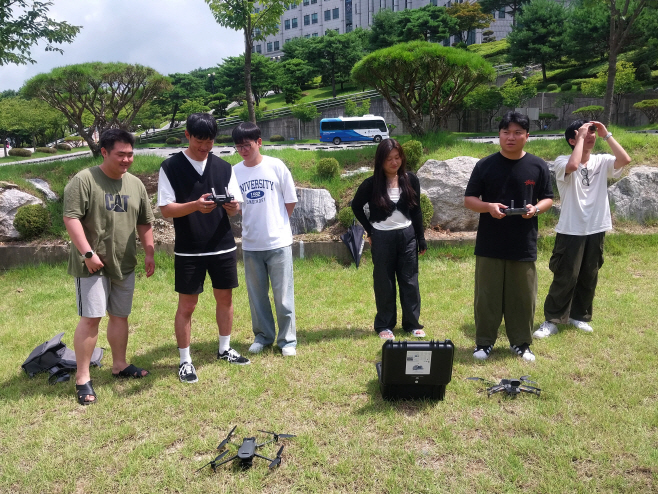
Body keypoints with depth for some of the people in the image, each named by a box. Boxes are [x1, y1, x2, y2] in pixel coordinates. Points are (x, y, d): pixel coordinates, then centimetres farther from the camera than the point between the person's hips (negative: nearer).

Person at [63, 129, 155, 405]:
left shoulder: (136, 184, 9)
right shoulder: (84, 180, -10)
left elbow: (144, 222, 15)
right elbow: (71, 218, -16)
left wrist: (149, 253, 10)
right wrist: (88, 253, -20)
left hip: (124, 264, 6)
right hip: (93, 264, -6)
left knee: (120, 316, 14)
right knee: (91, 318, -6)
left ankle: (120, 365, 29)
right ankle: (82, 378, 3)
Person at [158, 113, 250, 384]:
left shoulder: (224, 167, 5)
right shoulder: (171, 167, -5)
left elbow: (236, 208, 5)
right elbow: (166, 209, -9)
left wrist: (232, 207, -19)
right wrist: (195, 205, -27)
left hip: (223, 247, 4)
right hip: (188, 251, -3)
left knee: (225, 298, 13)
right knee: (187, 305, 3)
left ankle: (224, 349, 31)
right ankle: (185, 360, 17)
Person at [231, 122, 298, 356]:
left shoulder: (276, 166, -6)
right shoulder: (234, 172, 1)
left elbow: (290, 201, 2)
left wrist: (275, 223, 5)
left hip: (278, 242, -3)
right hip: (250, 244, 3)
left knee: (283, 294, 4)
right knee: (256, 294, 13)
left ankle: (287, 339, 17)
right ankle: (263, 335, 29)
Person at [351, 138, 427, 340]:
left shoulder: (411, 180, 0)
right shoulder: (372, 184, -8)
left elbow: (416, 211, 7)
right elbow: (356, 206, 5)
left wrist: (421, 238, 6)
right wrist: (369, 230, 2)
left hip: (407, 236, 2)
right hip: (382, 238, -2)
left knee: (410, 281, 8)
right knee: (384, 283, 6)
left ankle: (412, 324, 19)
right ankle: (384, 325, 18)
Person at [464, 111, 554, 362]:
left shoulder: (538, 167, 3)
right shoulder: (485, 165, 0)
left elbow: (547, 199, 10)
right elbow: (469, 199, 2)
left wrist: (536, 208, -13)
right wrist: (488, 206, -18)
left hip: (524, 245, 1)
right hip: (489, 245, -1)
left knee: (523, 296, 9)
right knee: (487, 295, 6)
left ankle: (521, 342, 26)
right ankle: (484, 342, 20)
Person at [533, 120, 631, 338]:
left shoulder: (602, 162, 4)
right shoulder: (562, 162, -9)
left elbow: (625, 160, -14)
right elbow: (573, 165, -32)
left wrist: (606, 134, -10)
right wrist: (581, 137, -20)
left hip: (596, 230, 5)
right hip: (571, 231, -5)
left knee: (589, 277, 14)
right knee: (565, 278, -2)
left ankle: (579, 315, 30)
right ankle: (552, 320, 10)